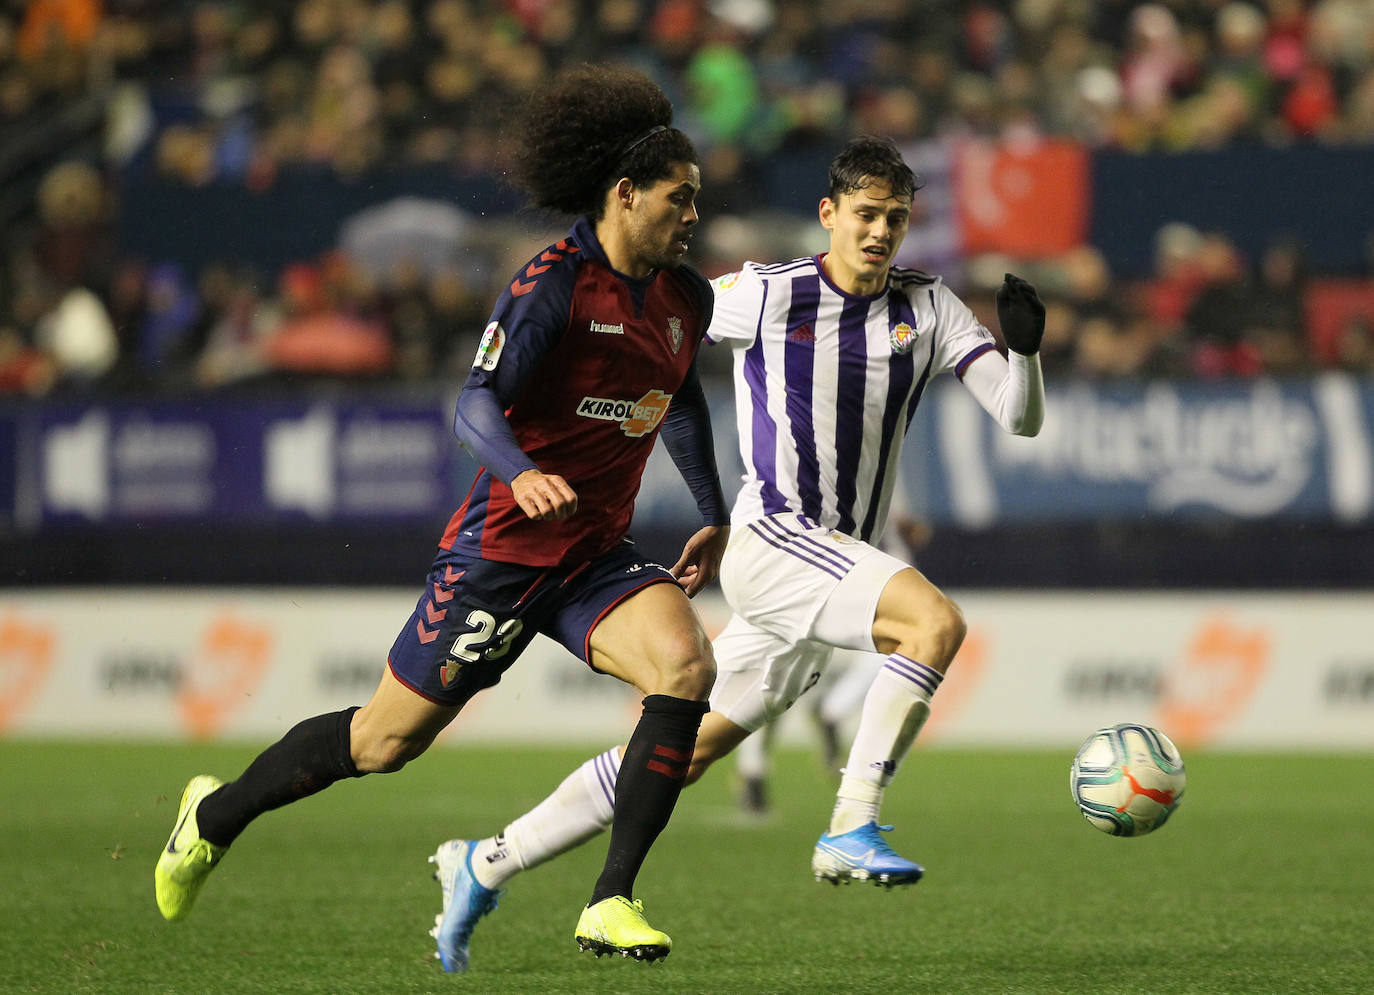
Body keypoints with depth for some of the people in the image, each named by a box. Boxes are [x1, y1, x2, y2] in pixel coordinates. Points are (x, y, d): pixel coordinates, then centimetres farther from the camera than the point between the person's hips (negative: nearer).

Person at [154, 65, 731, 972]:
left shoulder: (686, 299, 6)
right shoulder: (554, 283, -16)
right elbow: (476, 404, -25)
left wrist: (716, 516, 29)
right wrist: (521, 474, -44)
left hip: (599, 557, 6)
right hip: (503, 549, -6)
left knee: (686, 664, -24)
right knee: (387, 741, 4)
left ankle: (611, 903, -20)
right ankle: (216, 815, 31)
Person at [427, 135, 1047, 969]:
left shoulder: (929, 309, 6)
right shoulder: (767, 297, -5)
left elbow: (1022, 417, 0)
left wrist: (1025, 348, -18)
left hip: (838, 568, 5)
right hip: (770, 536, -5)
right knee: (937, 621, -28)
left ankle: (490, 864, 20)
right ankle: (852, 829, -27)